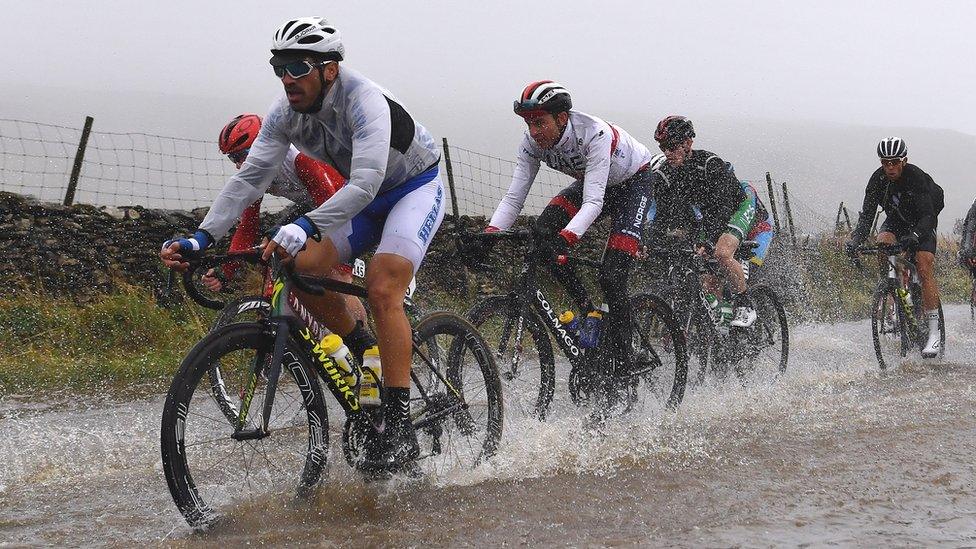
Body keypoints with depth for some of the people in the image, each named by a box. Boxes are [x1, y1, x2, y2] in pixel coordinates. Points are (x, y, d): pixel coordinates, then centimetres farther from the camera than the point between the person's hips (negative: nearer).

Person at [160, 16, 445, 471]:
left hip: (415, 187, -7)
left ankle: (399, 429, -26)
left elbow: (366, 182, -45)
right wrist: (200, 238, -26)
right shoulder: (286, 111, -13)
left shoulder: (363, 101, -34)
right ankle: (364, 352, 9)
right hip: (365, 197, 7)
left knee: (382, 290, -26)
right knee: (302, 267, -14)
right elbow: (249, 178, -14)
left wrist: (304, 227, -58)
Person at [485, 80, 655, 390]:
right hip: (591, 183, 6)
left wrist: (567, 237, -59)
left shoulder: (594, 135, -37)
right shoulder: (533, 142, -19)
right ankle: (585, 308, -8)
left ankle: (624, 366, -7)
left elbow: (593, 202, -43)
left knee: (611, 277, -18)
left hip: (633, 182, -6)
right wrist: (489, 234, -36)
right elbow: (513, 197, -19)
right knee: (542, 232, -22)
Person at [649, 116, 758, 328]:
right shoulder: (663, 175, -15)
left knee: (721, 254, -31)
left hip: (737, 208, -6)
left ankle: (745, 306, -16)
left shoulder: (710, 163, -31)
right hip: (703, 218, 6)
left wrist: (706, 243, -51)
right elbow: (662, 217, -16)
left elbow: (722, 208, -39)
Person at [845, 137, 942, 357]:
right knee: (883, 244, -28)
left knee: (925, 268, -20)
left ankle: (934, 332, -19)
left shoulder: (917, 177, -29)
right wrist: (856, 240, -39)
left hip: (922, 223, -4)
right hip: (895, 221, 4)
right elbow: (867, 215, -21)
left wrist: (914, 235, -55)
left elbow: (928, 216, -36)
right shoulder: (878, 179, -19)